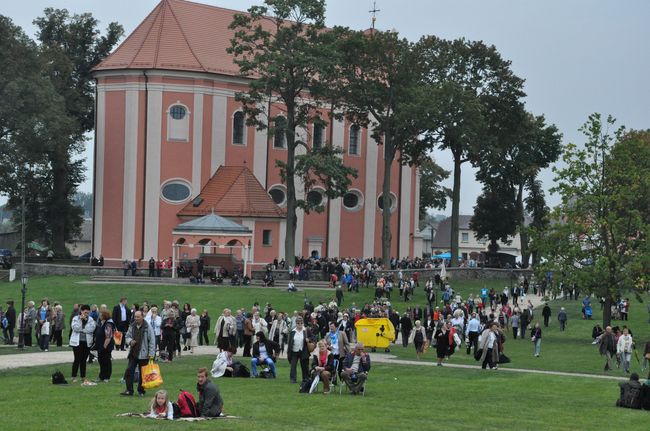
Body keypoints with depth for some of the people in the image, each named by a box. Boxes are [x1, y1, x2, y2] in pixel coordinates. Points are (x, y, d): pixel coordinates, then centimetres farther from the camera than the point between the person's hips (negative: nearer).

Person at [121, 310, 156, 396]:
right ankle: (129, 390, 3)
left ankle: (141, 391, 15)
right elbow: (127, 336, 18)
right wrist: (130, 341, -7)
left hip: (143, 354, -4)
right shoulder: (132, 326, 7)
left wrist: (151, 353, -12)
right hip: (133, 353, 4)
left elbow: (152, 341, -7)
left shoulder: (147, 327, -8)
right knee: (129, 371, -2)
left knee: (143, 373, 3)